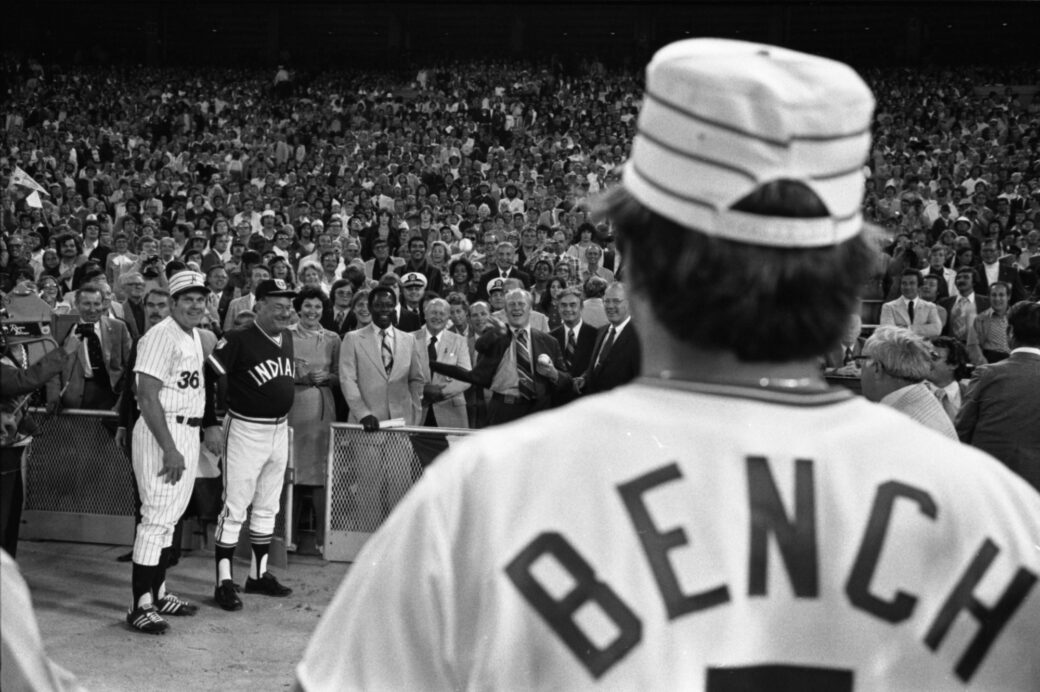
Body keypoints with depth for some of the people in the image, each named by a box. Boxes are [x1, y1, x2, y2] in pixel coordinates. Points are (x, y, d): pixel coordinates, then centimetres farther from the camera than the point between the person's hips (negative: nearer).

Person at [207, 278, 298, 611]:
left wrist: (283, 419, 15)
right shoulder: (238, 340, -15)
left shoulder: (287, 338, 7)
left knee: (267, 507, 15)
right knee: (234, 507, -4)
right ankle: (224, 581, 1)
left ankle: (258, 574, 26)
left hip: (279, 431, 7)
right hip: (245, 431, -7)